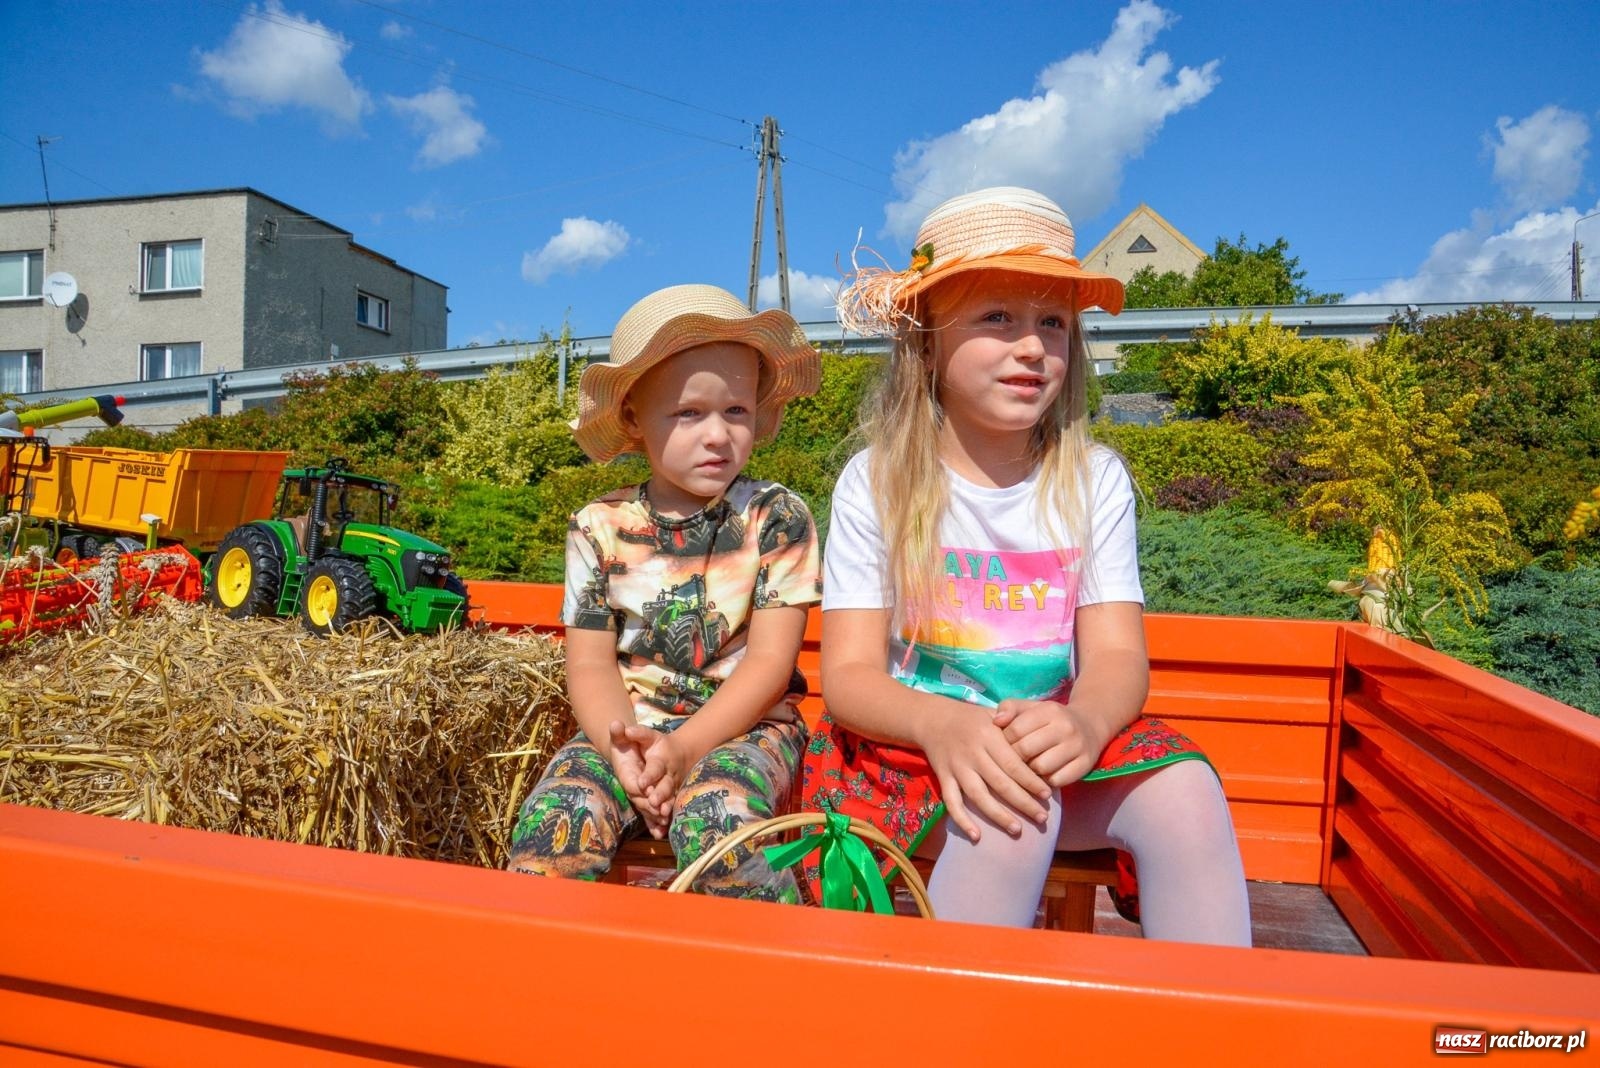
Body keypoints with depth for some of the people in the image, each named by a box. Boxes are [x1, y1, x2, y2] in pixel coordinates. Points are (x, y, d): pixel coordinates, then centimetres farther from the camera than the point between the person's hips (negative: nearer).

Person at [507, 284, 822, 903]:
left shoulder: (777, 519, -4)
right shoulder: (599, 528, 2)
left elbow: (770, 659, -9)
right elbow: (591, 663, 1)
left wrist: (685, 747, -21)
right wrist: (621, 745, -20)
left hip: (744, 725, -2)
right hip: (628, 727, 2)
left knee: (712, 816, -31)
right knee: (560, 816, -25)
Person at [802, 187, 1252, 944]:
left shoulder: (1094, 480, 1)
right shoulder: (878, 483, -6)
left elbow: (1117, 654, -5)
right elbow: (849, 673, -10)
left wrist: (1084, 720, -29)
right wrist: (943, 723, -32)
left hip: (1053, 740, 3)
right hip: (910, 742, -2)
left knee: (1184, 788, -24)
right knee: (1015, 803, -31)